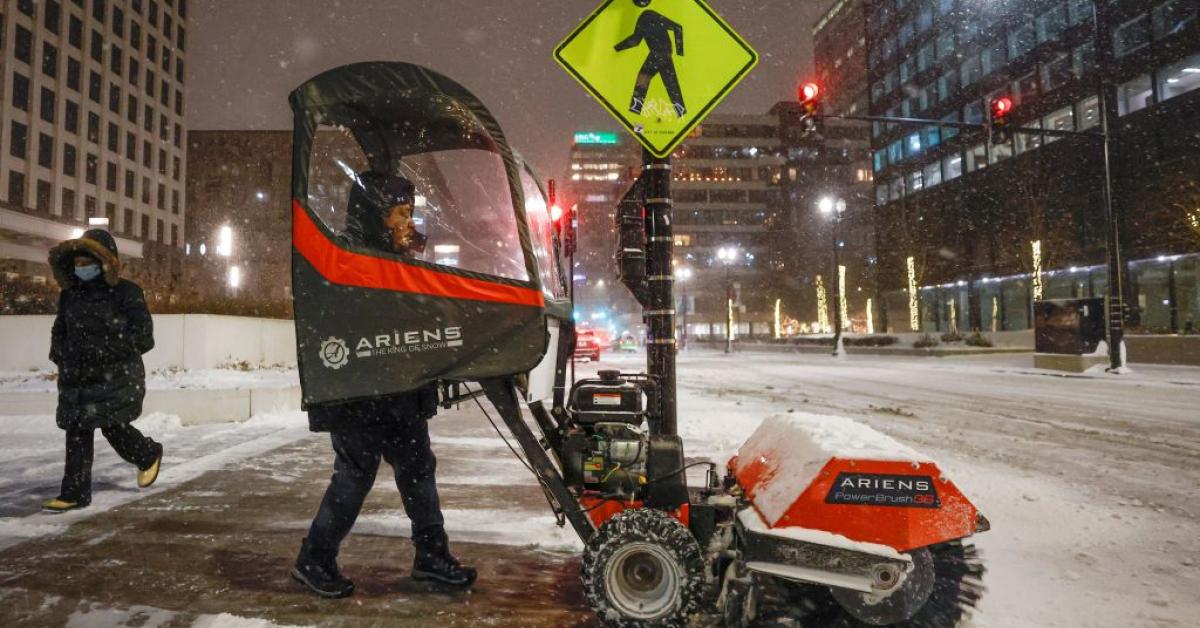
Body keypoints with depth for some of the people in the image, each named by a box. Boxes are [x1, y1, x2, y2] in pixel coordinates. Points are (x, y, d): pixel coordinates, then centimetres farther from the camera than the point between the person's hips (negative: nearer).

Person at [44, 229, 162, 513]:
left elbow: (143, 338, -11)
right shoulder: (70, 294, 10)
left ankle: (150, 454, 26)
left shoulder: (125, 292, -8)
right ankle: (75, 492, 11)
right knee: (77, 430, 3)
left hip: (117, 375, -6)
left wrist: (102, 350, -15)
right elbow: (59, 331, 22)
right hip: (78, 376, 6)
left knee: (112, 426, -4)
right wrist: (61, 354, 3)